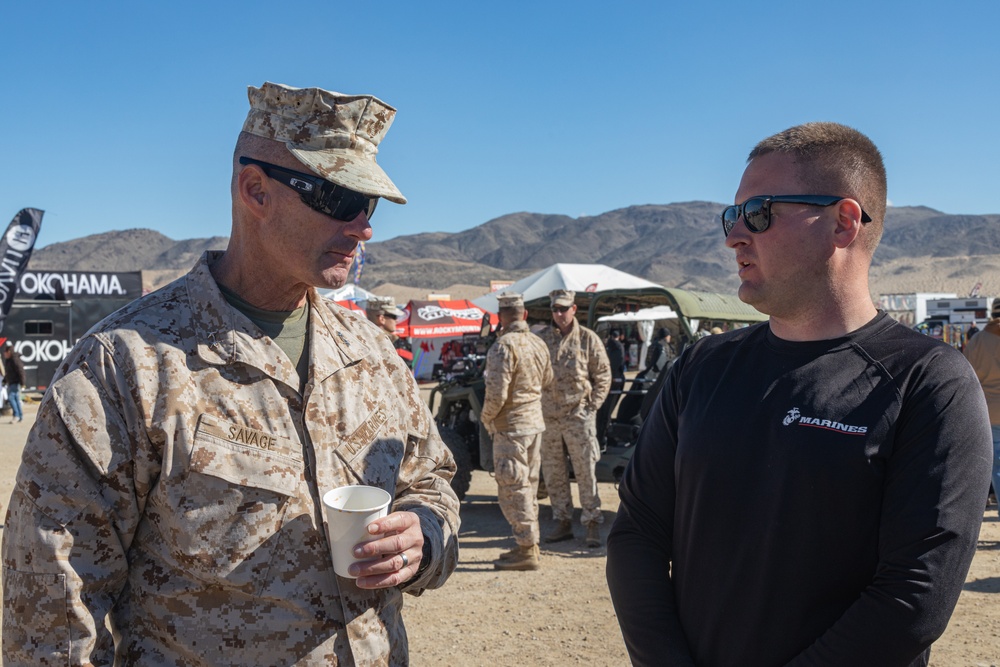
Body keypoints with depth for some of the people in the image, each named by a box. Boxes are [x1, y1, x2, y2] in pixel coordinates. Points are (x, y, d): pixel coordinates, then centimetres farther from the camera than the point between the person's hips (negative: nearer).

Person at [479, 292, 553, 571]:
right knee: (528, 485, 16)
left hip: (511, 426, -8)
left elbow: (496, 392, -22)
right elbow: (547, 379, 20)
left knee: (512, 488, -2)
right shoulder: (538, 343, 5)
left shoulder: (504, 346, -19)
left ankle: (526, 550, 1)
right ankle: (529, 544, 25)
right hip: (535, 422, 8)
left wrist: (486, 416, -5)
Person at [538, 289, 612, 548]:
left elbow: (603, 375, 4)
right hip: (547, 417, 3)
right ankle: (562, 522, 20)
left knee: (586, 471, -2)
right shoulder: (540, 339, 8)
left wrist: (593, 405, -4)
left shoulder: (588, 339, 2)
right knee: (553, 473, 9)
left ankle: (593, 523, 7)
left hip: (578, 416, -3)